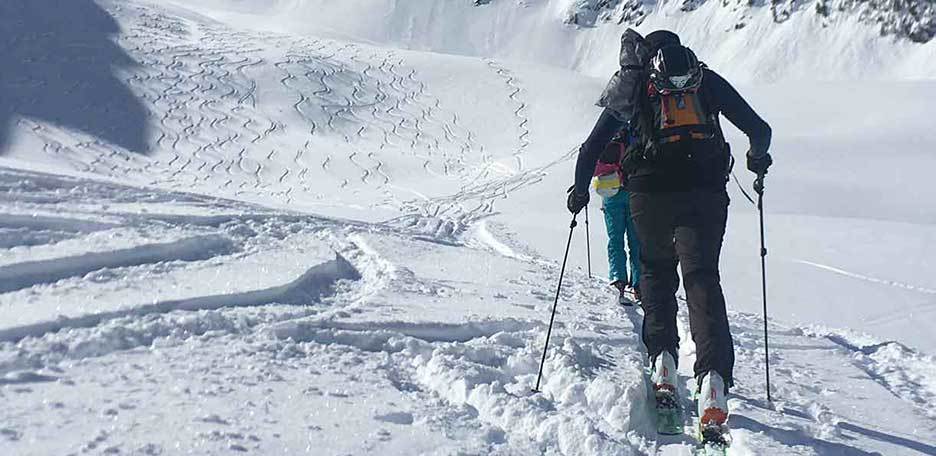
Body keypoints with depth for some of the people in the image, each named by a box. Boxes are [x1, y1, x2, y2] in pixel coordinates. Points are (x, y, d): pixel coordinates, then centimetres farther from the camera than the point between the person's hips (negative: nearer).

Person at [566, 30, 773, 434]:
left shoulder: (633, 86, 16)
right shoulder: (706, 80, 18)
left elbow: (592, 148, 15)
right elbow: (758, 129, 16)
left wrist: (580, 188, 23)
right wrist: (757, 159, 29)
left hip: (651, 192, 0)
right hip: (706, 192, 0)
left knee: (656, 273, 19)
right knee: (702, 279, 0)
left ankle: (662, 359, 6)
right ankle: (714, 377, -17)